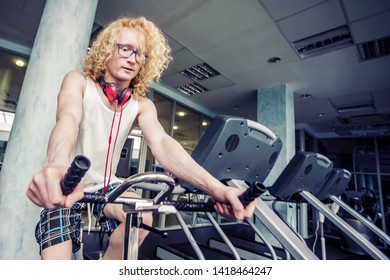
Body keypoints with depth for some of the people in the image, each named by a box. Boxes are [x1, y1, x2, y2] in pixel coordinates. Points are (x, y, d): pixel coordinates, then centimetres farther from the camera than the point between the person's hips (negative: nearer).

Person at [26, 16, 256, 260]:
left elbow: (162, 144, -25)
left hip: (105, 188, 2)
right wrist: (56, 165, -57)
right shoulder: (78, 81, -10)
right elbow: (68, 118, -32)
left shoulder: (142, 106, -7)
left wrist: (215, 187, -42)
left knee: (142, 217, -25)